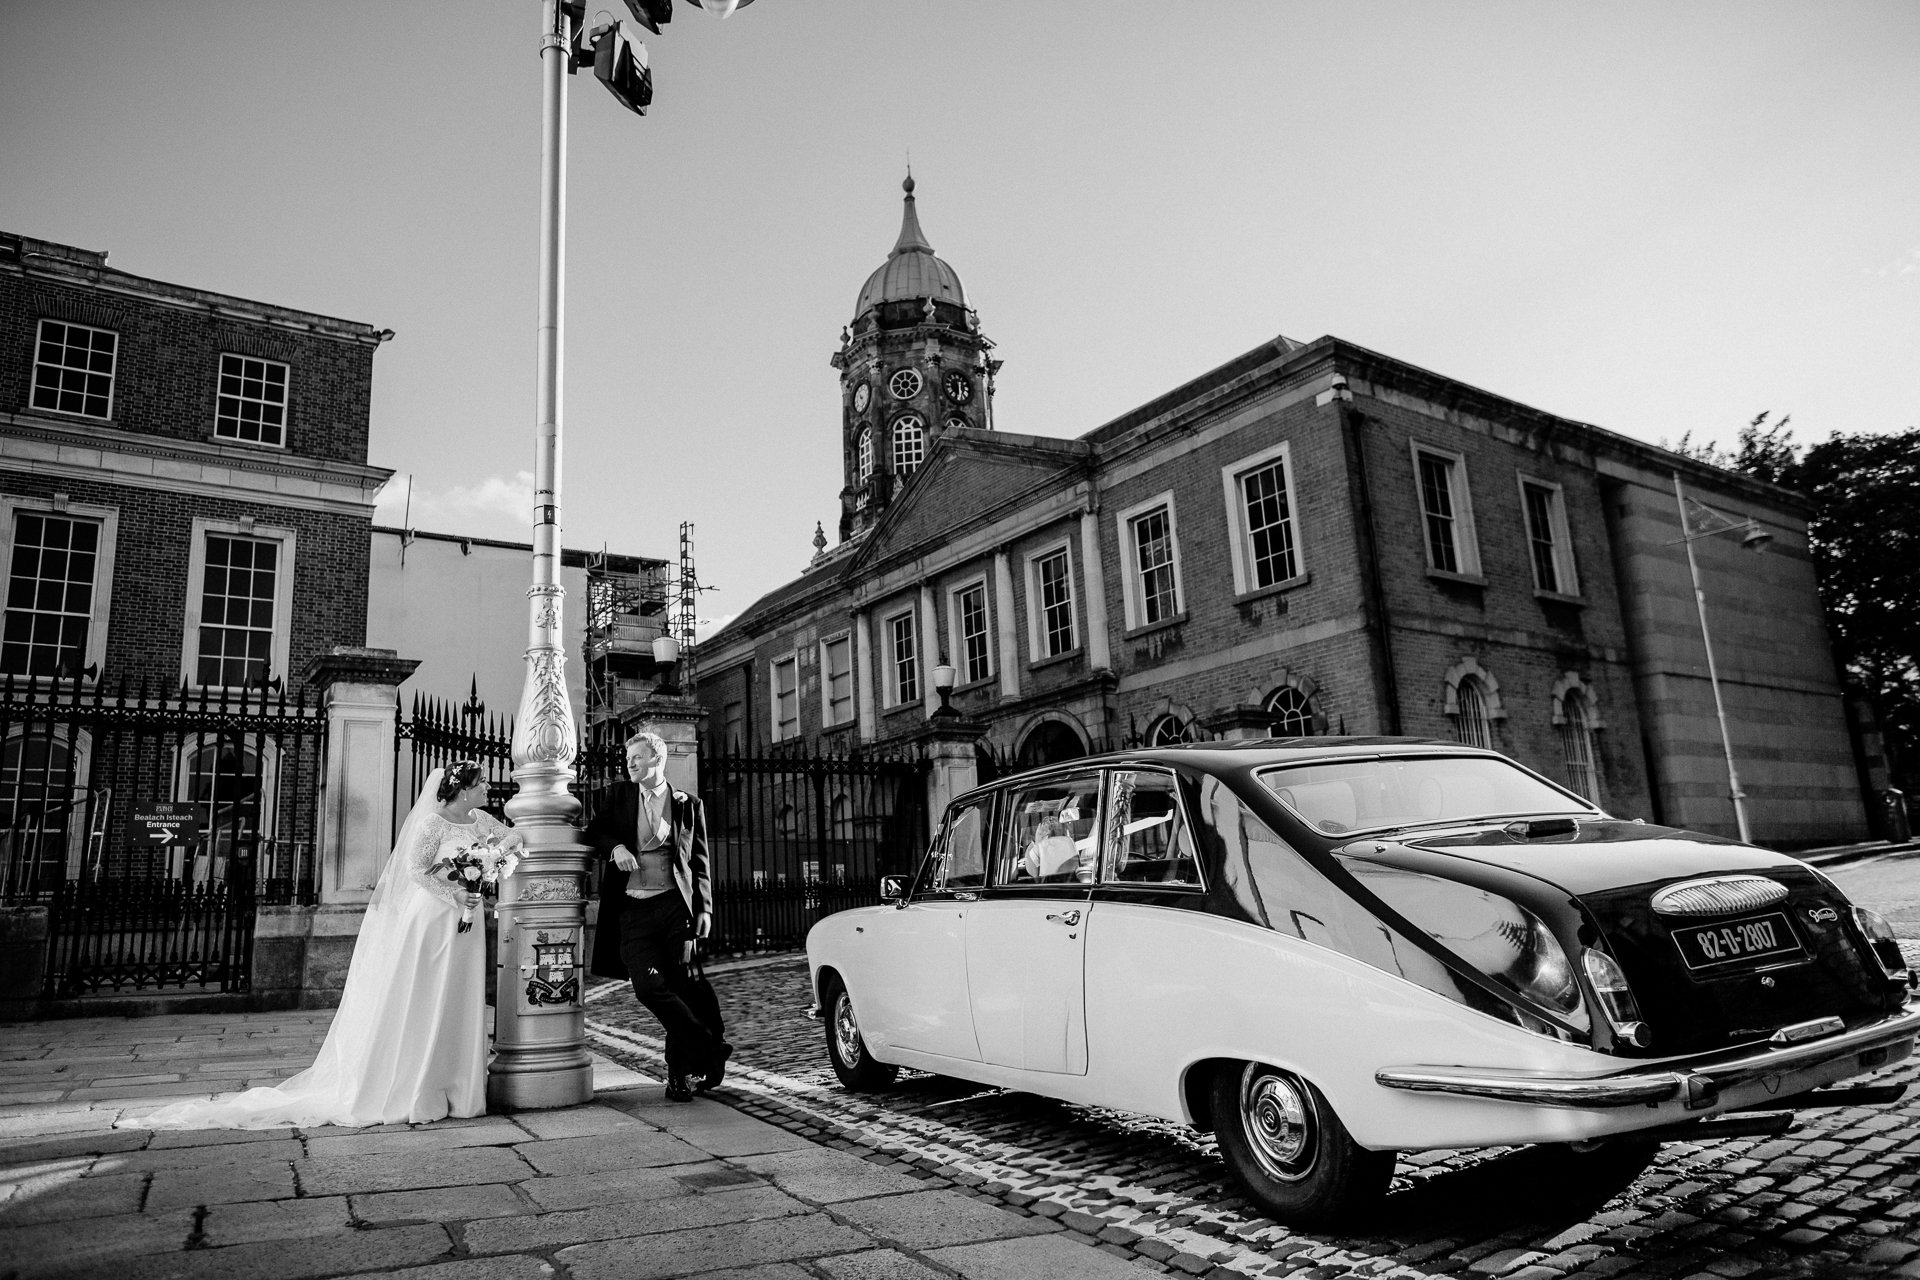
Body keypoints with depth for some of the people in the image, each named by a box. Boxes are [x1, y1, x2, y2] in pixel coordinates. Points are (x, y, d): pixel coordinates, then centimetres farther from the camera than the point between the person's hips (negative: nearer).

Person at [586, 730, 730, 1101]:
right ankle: (709, 1049, -1)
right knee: (649, 987, -14)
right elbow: (593, 832, 15)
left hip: (674, 904, -1)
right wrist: (614, 846, -7)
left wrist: (704, 908, 1)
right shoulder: (620, 797, 15)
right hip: (632, 909, 1)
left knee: (679, 989, -1)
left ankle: (680, 1073, 12)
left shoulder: (688, 805, 10)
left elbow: (700, 861, 10)